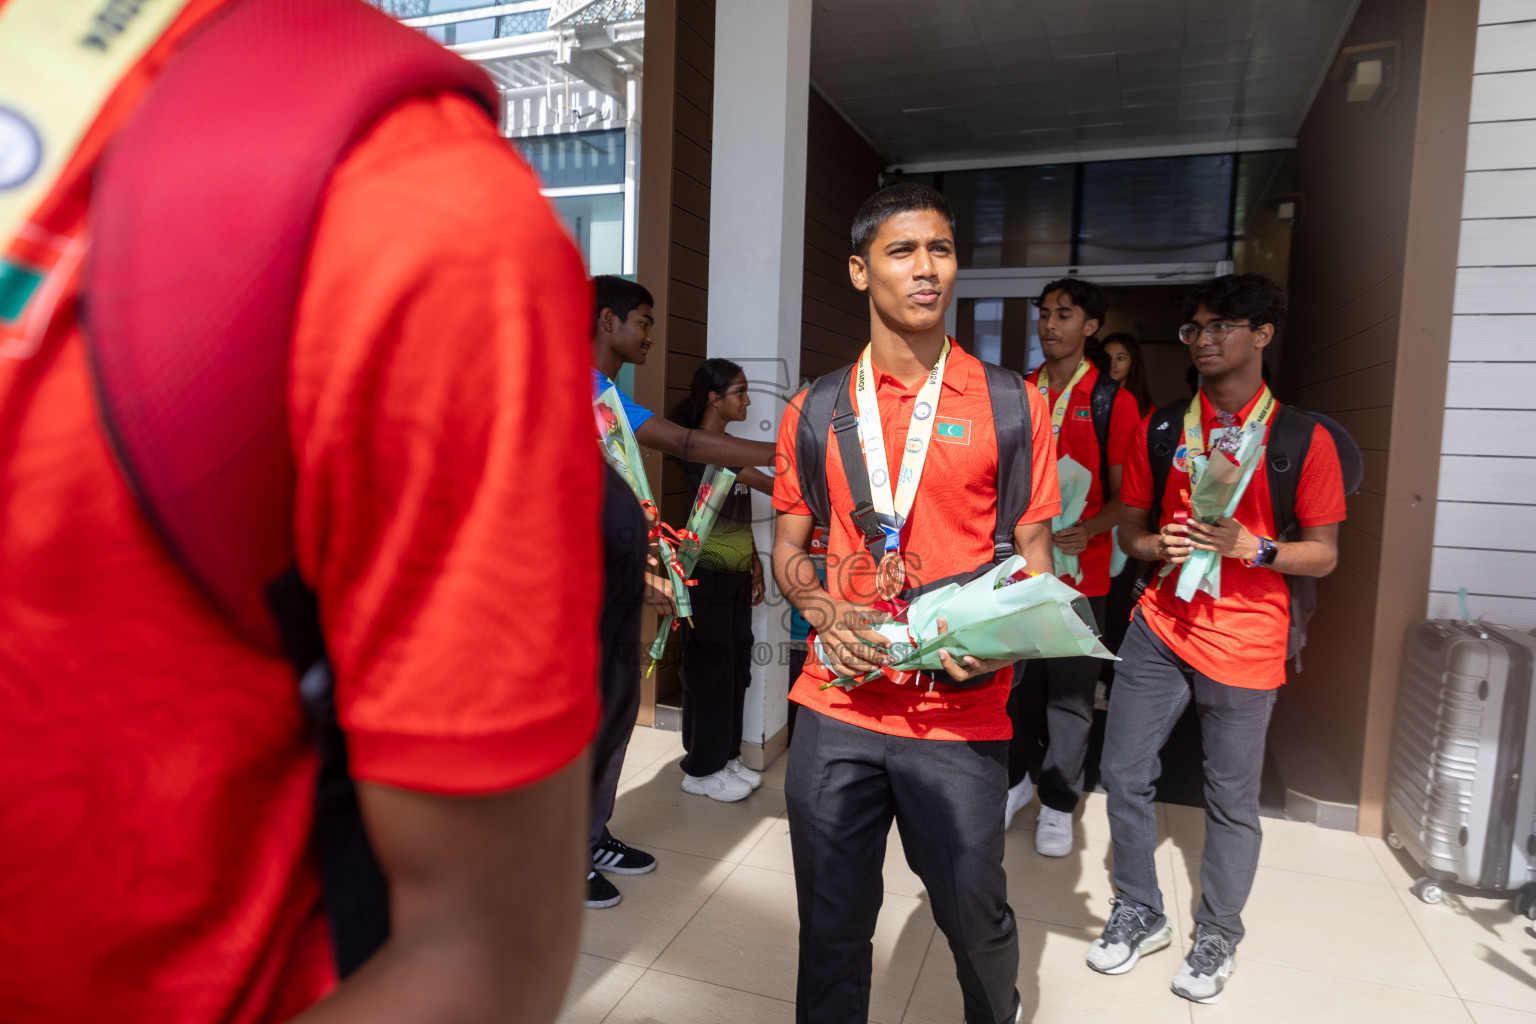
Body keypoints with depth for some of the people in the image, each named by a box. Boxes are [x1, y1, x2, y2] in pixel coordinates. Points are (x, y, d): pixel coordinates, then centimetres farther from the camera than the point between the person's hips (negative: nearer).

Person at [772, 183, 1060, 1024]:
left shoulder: (1011, 406, 1)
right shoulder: (816, 410, 4)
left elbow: (1034, 554, 4)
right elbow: (789, 547, 11)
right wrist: (826, 613, -9)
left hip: (961, 714, -1)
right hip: (836, 706, 1)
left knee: (975, 915, 17)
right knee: (831, 924, 14)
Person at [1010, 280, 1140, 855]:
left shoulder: (1113, 402, -2)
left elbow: (1124, 494, -3)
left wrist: (1087, 529, -20)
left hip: (1078, 570, -3)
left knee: (1070, 693, 5)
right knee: (1014, 680, 12)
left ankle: (1058, 802, 21)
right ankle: (1018, 776, 33)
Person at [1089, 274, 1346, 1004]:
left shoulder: (1303, 438, -3)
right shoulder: (1161, 427, 5)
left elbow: (1324, 555, -1)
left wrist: (1250, 547, -19)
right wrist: (1159, 545, -11)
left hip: (1245, 645, -3)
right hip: (1160, 628, 3)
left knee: (1232, 799, 8)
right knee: (1124, 773, 5)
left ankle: (1217, 938, 31)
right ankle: (1140, 914, 28)